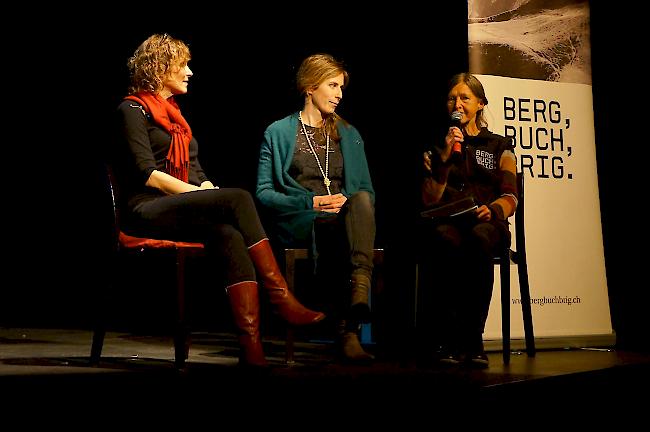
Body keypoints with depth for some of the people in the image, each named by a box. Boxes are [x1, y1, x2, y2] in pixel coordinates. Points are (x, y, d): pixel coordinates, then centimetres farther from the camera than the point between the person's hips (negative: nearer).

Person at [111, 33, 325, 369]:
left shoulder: (174, 114, 25)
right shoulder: (133, 110, 1)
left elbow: (195, 172, 20)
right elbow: (147, 174, -11)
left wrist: (206, 190, -2)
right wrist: (198, 193, -14)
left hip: (178, 212, 7)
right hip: (146, 213, -6)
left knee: (230, 238, -29)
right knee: (239, 199, -28)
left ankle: (251, 348, -42)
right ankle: (281, 298, -27)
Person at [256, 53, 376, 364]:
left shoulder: (349, 135, 23)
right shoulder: (277, 133, 11)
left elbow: (367, 191, 20)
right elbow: (263, 193, 2)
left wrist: (350, 202, -6)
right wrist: (312, 203, -11)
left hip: (344, 219, 3)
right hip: (299, 224, -3)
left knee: (361, 199, -34)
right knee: (332, 232, -38)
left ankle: (360, 288, -53)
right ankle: (348, 331, -43)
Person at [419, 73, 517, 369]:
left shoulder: (499, 146, 20)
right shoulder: (435, 148, 21)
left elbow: (510, 199, 7)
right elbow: (429, 200, 8)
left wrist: (492, 210, -16)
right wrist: (444, 157, -3)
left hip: (488, 225, 0)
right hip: (445, 221, 0)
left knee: (478, 238, -40)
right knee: (443, 239, -40)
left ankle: (472, 339, -39)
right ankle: (446, 340, -40)